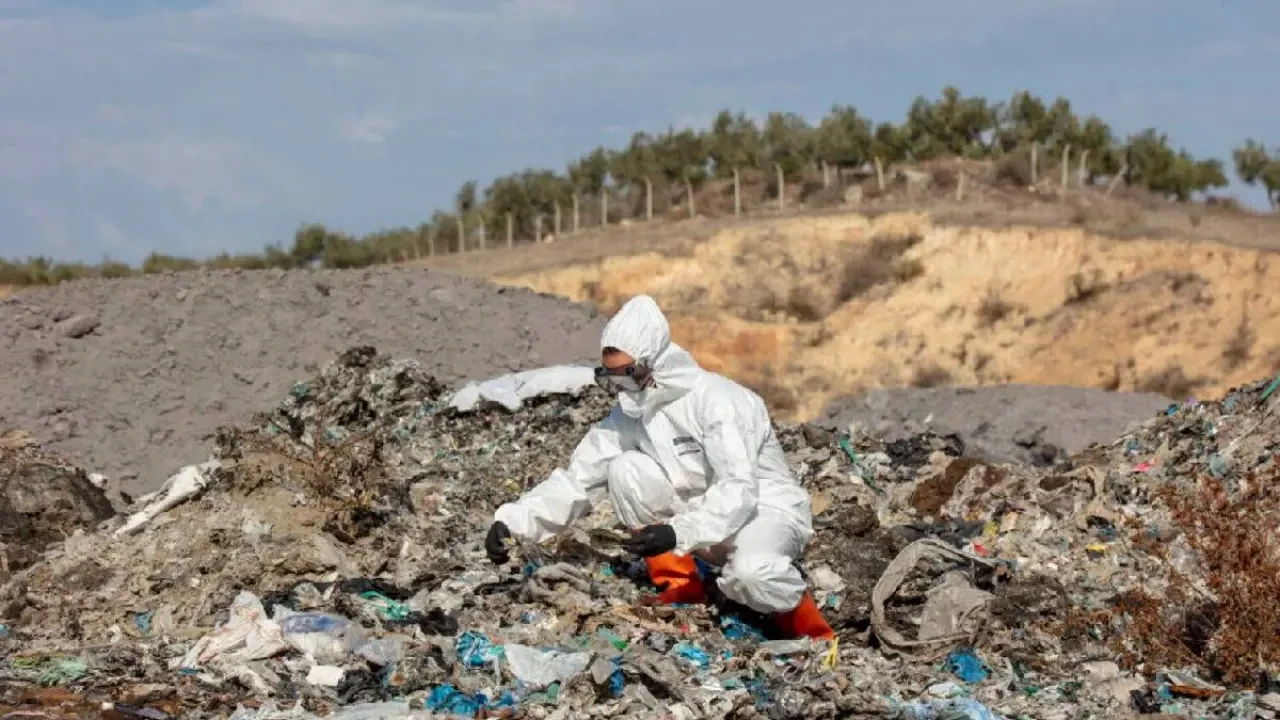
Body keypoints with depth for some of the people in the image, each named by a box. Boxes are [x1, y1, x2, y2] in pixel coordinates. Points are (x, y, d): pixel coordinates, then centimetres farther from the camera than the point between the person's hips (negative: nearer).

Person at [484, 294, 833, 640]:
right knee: (625, 469, -15)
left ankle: (812, 633, -7)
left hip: (767, 510, -6)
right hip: (704, 516, 6)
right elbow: (576, 480, -3)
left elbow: (738, 491, -31)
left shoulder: (716, 399, -24)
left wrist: (677, 533, -44)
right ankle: (682, 591, -3)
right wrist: (512, 521, -16)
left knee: (751, 573, -40)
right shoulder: (627, 416, -3)